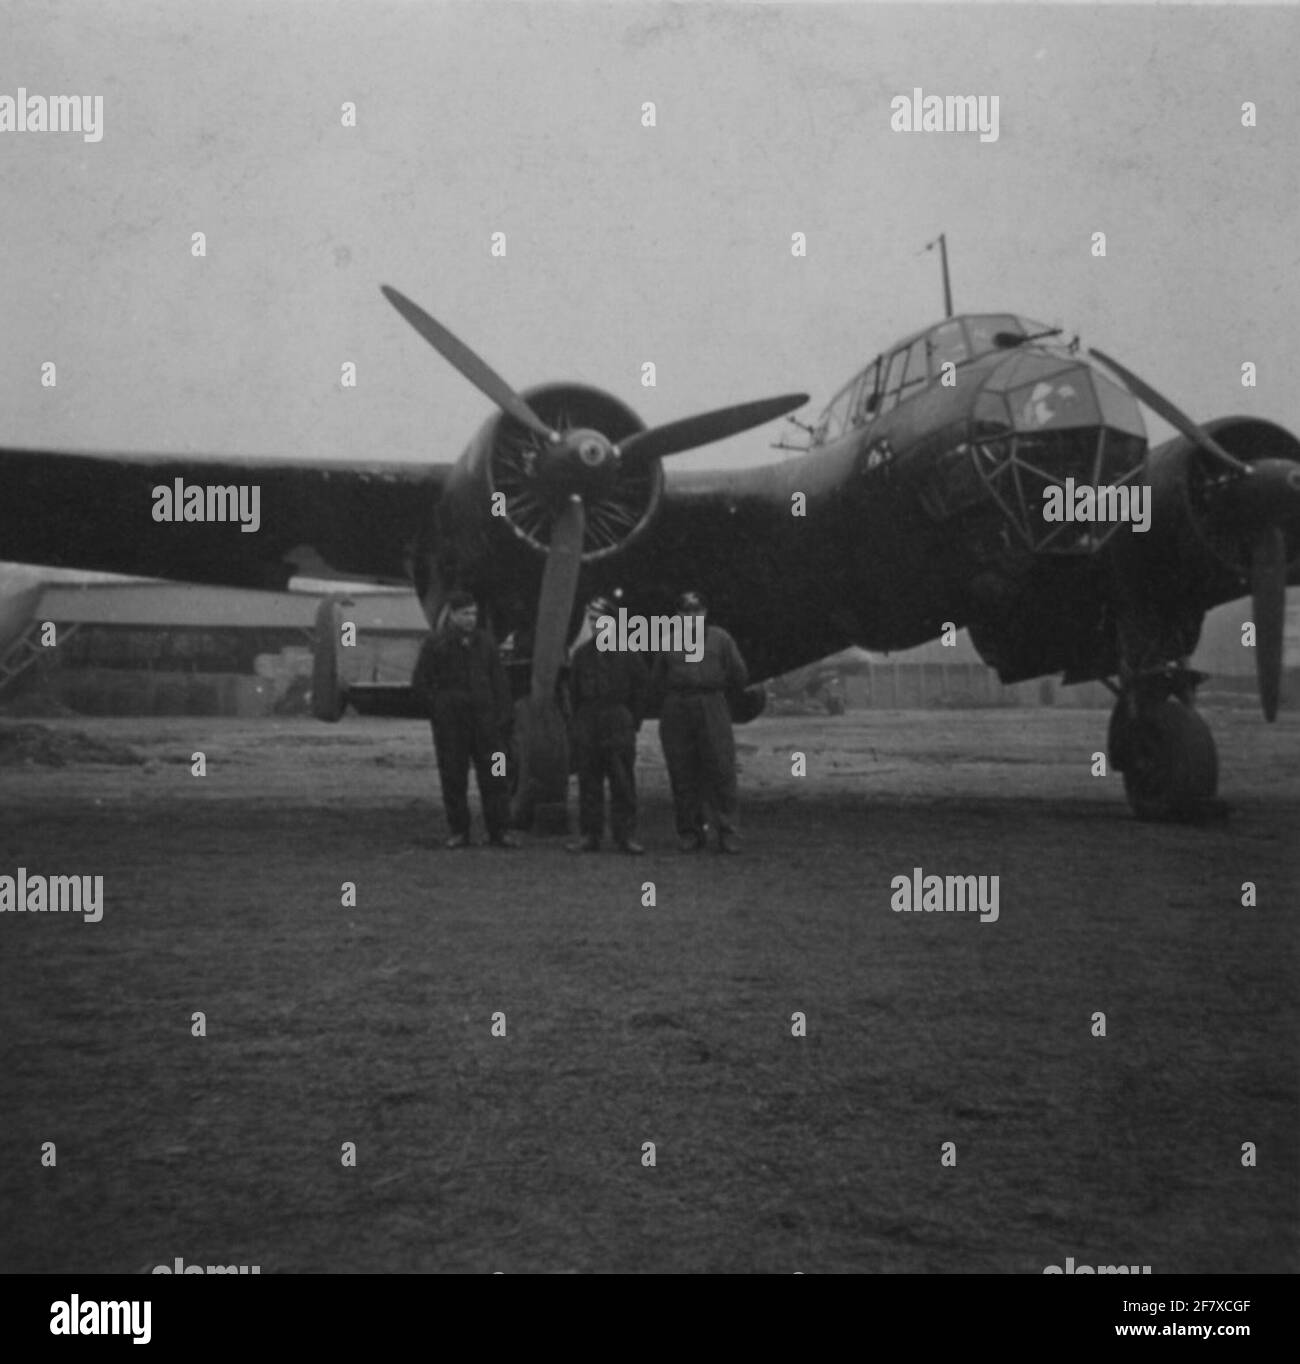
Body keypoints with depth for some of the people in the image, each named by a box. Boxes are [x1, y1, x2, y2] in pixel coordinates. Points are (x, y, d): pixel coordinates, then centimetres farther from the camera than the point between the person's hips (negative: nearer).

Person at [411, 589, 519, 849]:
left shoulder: (484, 642, 11)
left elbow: (499, 680, 12)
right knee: (453, 778, 1)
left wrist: (503, 715, 3)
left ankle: (500, 831, 2)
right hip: (450, 723, -2)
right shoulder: (435, 644, 2)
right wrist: (439, 712, -3)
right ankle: (459, 832, 9)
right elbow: (420, 683, 4)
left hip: (485, 719, 2)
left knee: (494, 777, -2)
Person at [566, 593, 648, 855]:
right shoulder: (582, 654, 10)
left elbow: (641, 685, 4)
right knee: (588, 782, 4)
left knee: (623, 781, -5)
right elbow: (573, 691, 15)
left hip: (619, 722, -3)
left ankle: (625, 835, -1)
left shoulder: (626, 653, 1)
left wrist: (633, 720, 2)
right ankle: (589, 835, 8)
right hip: (588, 723, 3)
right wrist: (579, 718, 8)